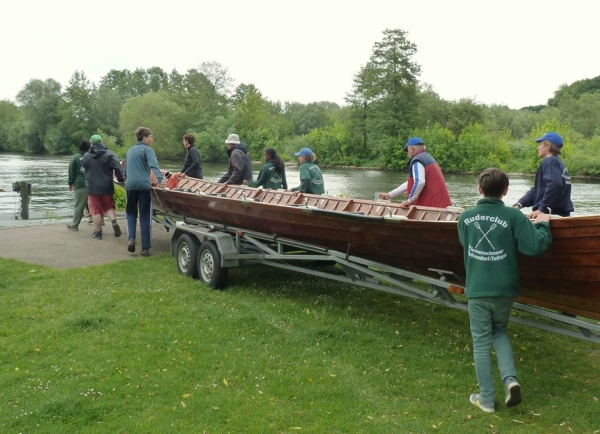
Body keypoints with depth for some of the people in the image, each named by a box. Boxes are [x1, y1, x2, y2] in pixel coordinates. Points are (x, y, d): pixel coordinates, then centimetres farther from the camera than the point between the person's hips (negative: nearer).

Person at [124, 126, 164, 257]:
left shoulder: (130, 150, 19)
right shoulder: (147, 149, -1)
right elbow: (154, 165, -19)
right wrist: (160, 179, -30)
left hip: (130, 185, 5)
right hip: (144, 185, -5)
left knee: (131, 212, 19)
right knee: (145, 216, 1)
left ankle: (131, 238, -4)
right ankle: (145, 248, 1)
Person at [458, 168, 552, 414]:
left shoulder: (465, 217, 1)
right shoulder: (514, 216, -9)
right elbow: (535, 247, -14)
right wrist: (543, 224, 3)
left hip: (476, 290, 0)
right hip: (504, 289, 0)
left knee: (481, 342, 10)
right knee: (499, 332, 24)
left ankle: (486, 399, 15)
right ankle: (510, 379, 5)